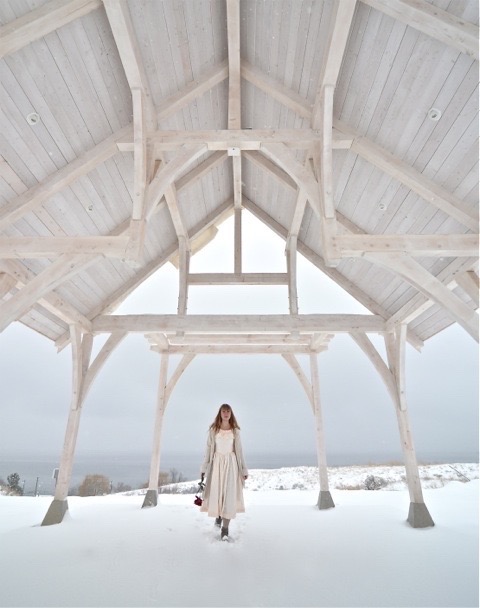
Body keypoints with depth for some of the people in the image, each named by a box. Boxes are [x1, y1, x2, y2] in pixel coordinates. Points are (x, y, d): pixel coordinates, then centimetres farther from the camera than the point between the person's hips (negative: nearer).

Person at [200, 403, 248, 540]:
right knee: (215, 493, 4)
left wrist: (244, 470, 5)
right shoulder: (213, 430, 2)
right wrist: (204, 469, 2)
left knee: (230, 495, -6)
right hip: (216, 463, 0)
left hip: (231, 463, 0)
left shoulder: (235, 431, 4)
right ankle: (219, 515, 35)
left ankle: (225, 528, 2)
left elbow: (239, 451, 7)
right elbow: (208, 449, 5)